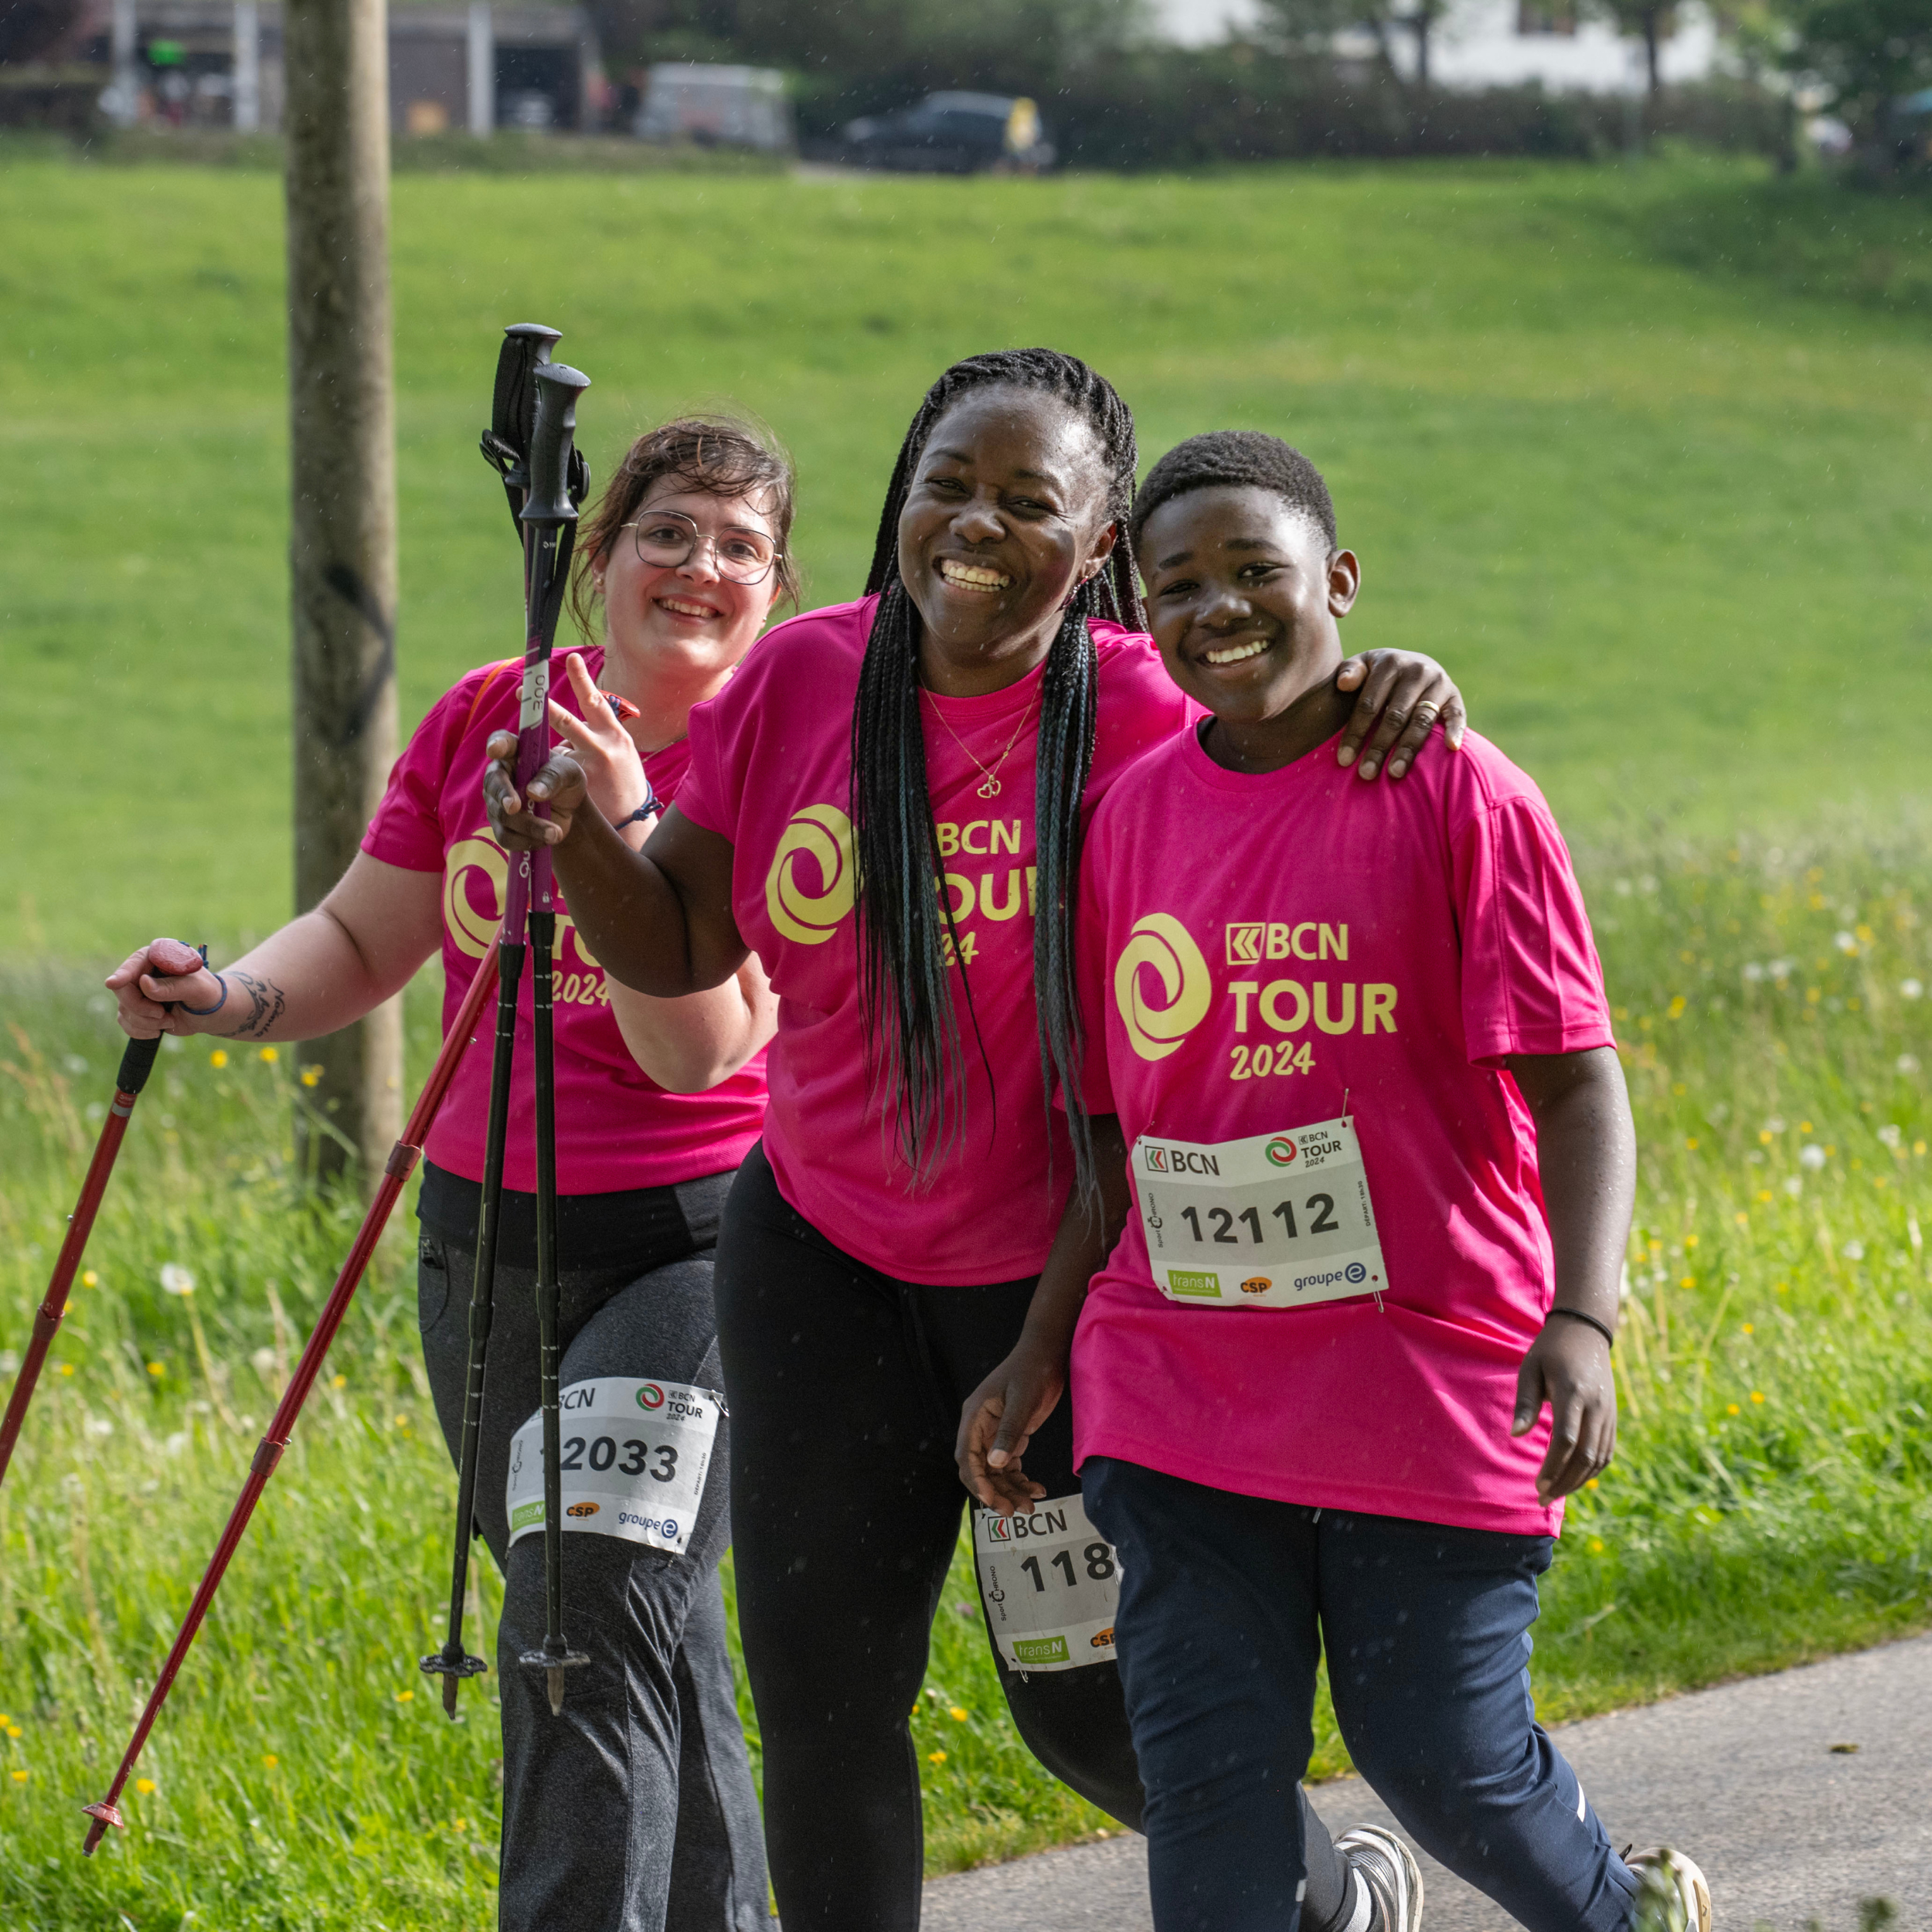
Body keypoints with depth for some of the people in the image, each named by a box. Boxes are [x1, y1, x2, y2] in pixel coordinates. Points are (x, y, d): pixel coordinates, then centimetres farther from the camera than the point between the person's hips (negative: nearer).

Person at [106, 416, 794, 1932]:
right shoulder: (487, 718, 4)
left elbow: (698, 1044, -20)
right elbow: (362, 943, 10)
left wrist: (622, 822, -29)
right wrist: (231, 999, -9)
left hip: (690, 1245, -5)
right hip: (486, 1238, 5)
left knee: (590, 1610, -19)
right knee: (643, 1621, 16)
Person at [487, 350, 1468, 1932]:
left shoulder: (1154, 715, -16)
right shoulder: (799, 684, -5)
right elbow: (676, 951, 1)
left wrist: (1399, 692, -31)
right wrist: (573, 833, -19)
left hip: (1077, 1269, -3)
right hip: (826, 1256, 3)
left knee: (1091, 1700, 7)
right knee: (820, 1690, 4)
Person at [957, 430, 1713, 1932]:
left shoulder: (1459, 798, -7)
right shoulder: (1133, 814, 7)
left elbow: (1577, 1085, -9)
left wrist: (1581, 1320, -22)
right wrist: (1042, 1349, 11)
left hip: (1431, 1376, -3)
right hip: (1181, 1391, 4)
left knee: (1442, 1755, 4)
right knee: (1209, 1773, -2)